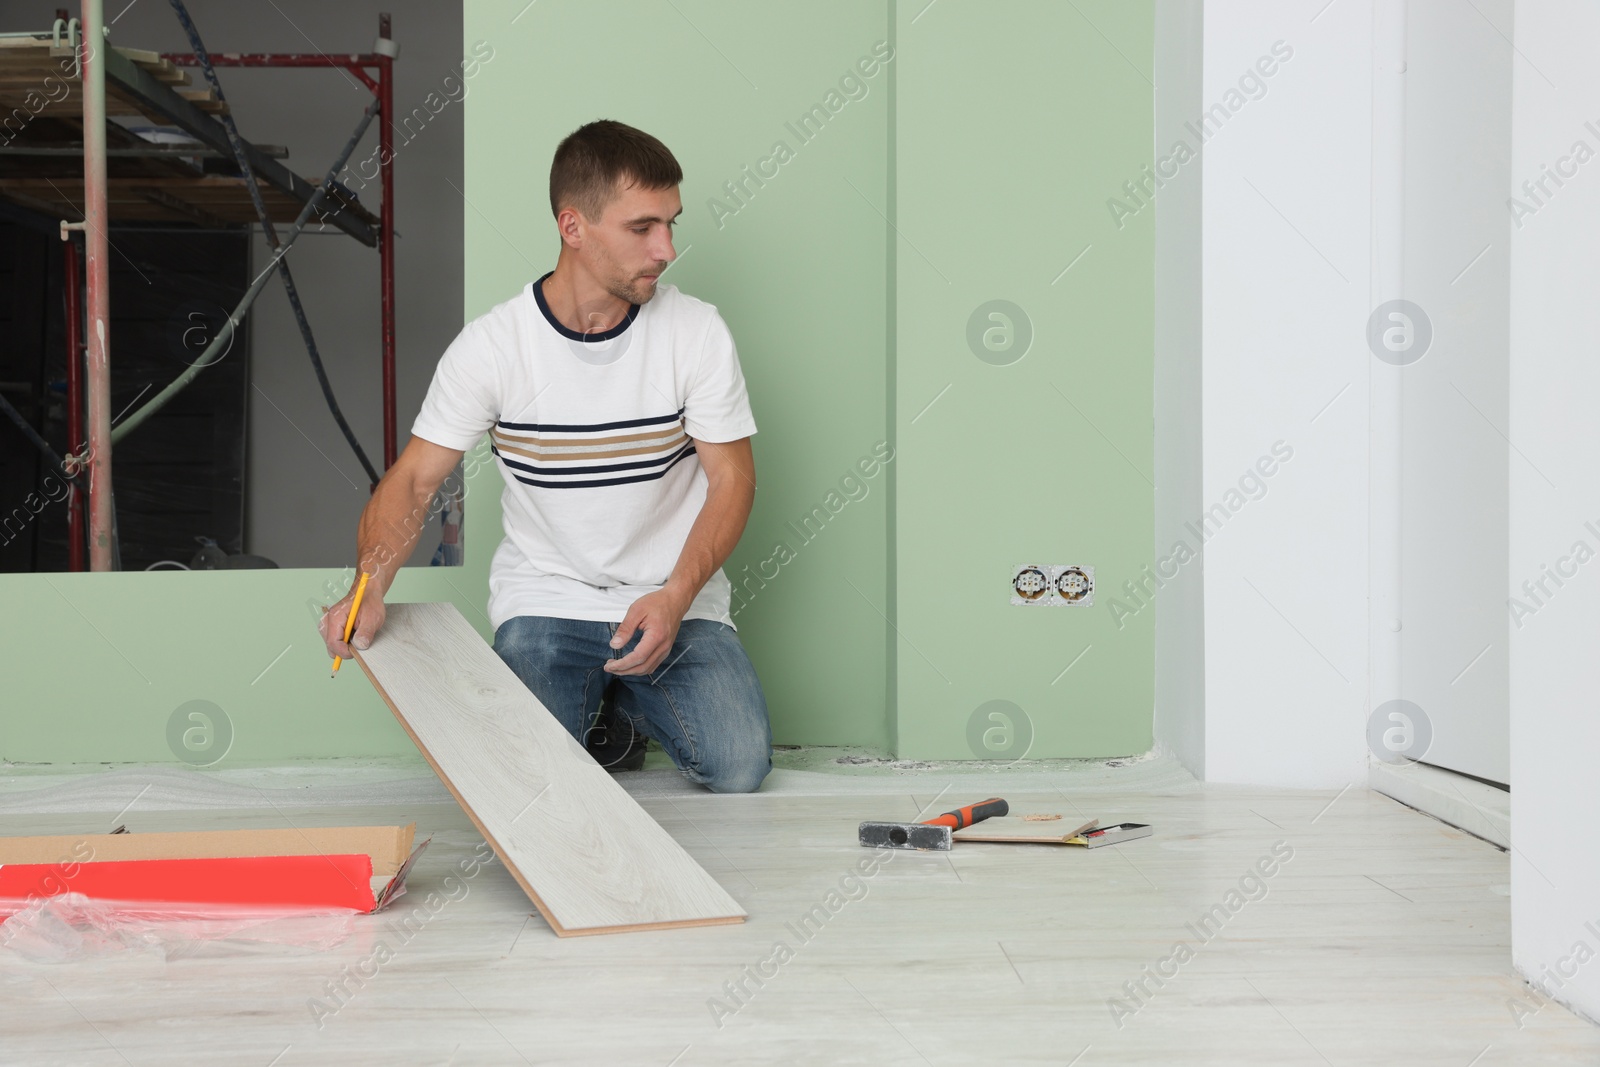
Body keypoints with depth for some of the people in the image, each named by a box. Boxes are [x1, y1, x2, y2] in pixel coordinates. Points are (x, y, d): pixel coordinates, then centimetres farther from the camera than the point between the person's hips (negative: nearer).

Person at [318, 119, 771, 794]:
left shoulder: (697, 332, -7)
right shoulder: (490, 346, -9)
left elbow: (731, 478, -4)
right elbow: (414, 480, -5)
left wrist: (675, 595, -20)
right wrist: (371, 587, -23)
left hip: (676, 598, 1)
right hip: (543, 600, -1)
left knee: (739, 767, -19)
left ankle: (635, 699, 14)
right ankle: (588, 697, 13)